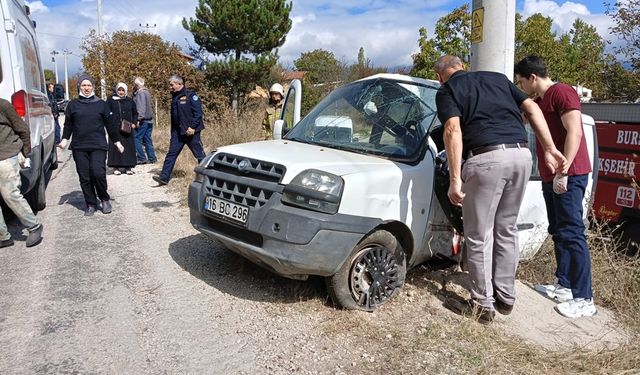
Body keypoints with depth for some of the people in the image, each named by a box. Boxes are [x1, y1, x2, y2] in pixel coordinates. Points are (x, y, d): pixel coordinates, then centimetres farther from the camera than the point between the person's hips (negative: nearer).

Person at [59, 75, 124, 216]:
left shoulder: (101, 104, 7)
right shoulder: (73, 104, 10)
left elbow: (109, 124, 10)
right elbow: (68, 124, 14)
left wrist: (117, 141, 10)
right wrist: (65, 139, -1)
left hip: (98, 146, -2)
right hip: (79, 147, 2)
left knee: (98, 173, -15)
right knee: (84, 177, 3)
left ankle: (105, 199, 7)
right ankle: (91, 204, 14)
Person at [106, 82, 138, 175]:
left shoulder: (130, 101, 12)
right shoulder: (111, 100, 5)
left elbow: (135, 113, 18)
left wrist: (134, 123, 4)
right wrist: (112, 122, -11)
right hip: (115, 129, -2)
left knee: (129, 146, 1)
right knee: (116, 146, -3)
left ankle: (128, 167, 8)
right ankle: (116, 167, 2)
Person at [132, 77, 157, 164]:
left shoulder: (140, 93, -11)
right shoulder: (146, 92, 18)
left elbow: (141, 108, -20)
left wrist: (139, 119, -23)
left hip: (143, 121, -9)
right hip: (149, 120, 9)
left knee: (137, 139, -6)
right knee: (147, 140, 11)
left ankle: (142, 158, -6)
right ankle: (152, 158, 11)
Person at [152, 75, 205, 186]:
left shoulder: (190, 95, -10)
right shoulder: (174, 97, 14)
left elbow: (198, 112, -15)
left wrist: (192, 127, -21)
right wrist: (173, 131, 18)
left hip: (191, 131, -7)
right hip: (177, 131, 7)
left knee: (199, 154, 2)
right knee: (171, 153, 3)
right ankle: (164, 177, 4)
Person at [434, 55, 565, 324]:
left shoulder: (447, 90, 9)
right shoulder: (497, 78, 26)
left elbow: (453, 130, -8)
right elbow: (532, 108, 17)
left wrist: (455, 180, -12)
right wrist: (550, 148, 13)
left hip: (487, 158, -6)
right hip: (522, 154, 6)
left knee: (479, 236, 5)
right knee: (507, 230, 18)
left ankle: (483, 304, 14)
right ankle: (506, 297, 28)